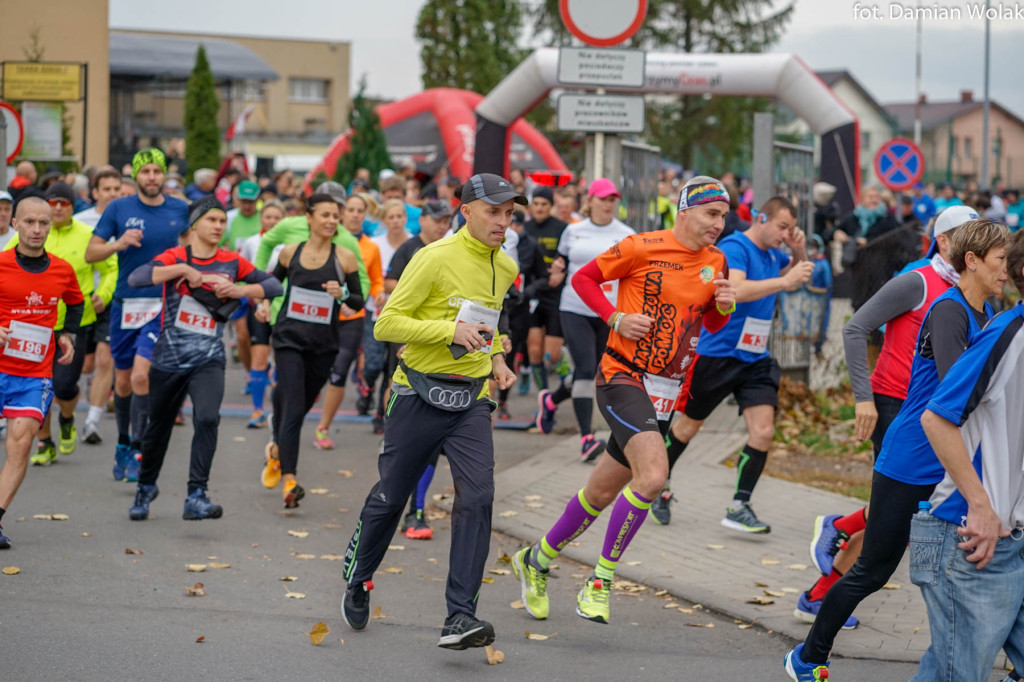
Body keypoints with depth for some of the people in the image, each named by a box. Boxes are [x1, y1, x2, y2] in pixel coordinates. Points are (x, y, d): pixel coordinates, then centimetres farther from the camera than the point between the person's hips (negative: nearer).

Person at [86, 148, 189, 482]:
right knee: (123, 381, 10)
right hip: (125, 303, 1)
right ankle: (123, 443, 31)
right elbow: (90, 253, -1)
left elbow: (188, 237, 22)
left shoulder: (179, 209, 2)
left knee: (141, 375, -17)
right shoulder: (118, 209, -1)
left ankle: (137, 449, -9)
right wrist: (118, 244, -18)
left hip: (162, 305, -1)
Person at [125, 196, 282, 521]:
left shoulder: (231, 262, 2)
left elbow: (274, 285, 3)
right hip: (169, 358, 0)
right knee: (158, 428, 13)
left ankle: (196, 497, -20)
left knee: (207, 418, -23)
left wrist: (241, 290, -12)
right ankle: (146, 487, 40)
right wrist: (183, 269, -28)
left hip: (208, 360, 1)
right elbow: (135, 278, -22)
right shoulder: (175, 257, -6)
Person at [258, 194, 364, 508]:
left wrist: (342, 294, -19)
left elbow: (359, 302, 1)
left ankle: (277, 448, 44)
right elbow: (273, 280, 20)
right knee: (293, 407, -15)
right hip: (289, 338, -1)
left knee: (299, 408, 14)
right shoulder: (290, 253, 1)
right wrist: (265, 302, 3)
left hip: (324, 346, 1)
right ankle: (289, 481, -21)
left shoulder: (345, 257, -3)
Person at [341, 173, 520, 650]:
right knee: (390, 498, 9)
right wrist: (452, 330, -24)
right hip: (419, 394, -4)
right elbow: (386, 324, -15)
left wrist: (495, 357, 12)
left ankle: (460, 616, -15)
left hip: (471, 400, 4)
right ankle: (357, 581, 36)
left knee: (477, 496, -15)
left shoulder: (505, 268, 9)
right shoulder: (436, 258, -13)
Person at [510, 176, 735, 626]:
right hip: (623, 377, -7)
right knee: (653, 475, -26)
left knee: (602, 492, 13)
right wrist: (616, 318, -13)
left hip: (664, 394, 7)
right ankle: (601, 580, -12)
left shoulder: (716, 263, 8)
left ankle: (536, 560, 34)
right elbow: (583, 278, 0)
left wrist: (725, 305, -1)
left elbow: (712, 324, 21)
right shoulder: (642, 248, -10)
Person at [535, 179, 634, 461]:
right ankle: (587, 438, -16)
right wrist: (557, 274, -6)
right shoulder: (573, 232, 7)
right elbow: (560, 270, 16)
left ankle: (551, 400, 41)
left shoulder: (626, 235, 4)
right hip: (575, 309, -1)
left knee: (591, 373, 10)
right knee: (586, 369, -15)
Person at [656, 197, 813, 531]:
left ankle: (739, 508, -2)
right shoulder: (734, 247, -16)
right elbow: (734, 290, -33)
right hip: (717, 354, -6)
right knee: (689, 425, 10)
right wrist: (783, 282, -36)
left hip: (755, 359, 6)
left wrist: (799, 252, 6)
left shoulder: (771, 254, 8)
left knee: (763, 430, -9)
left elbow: (797, 274, 28)